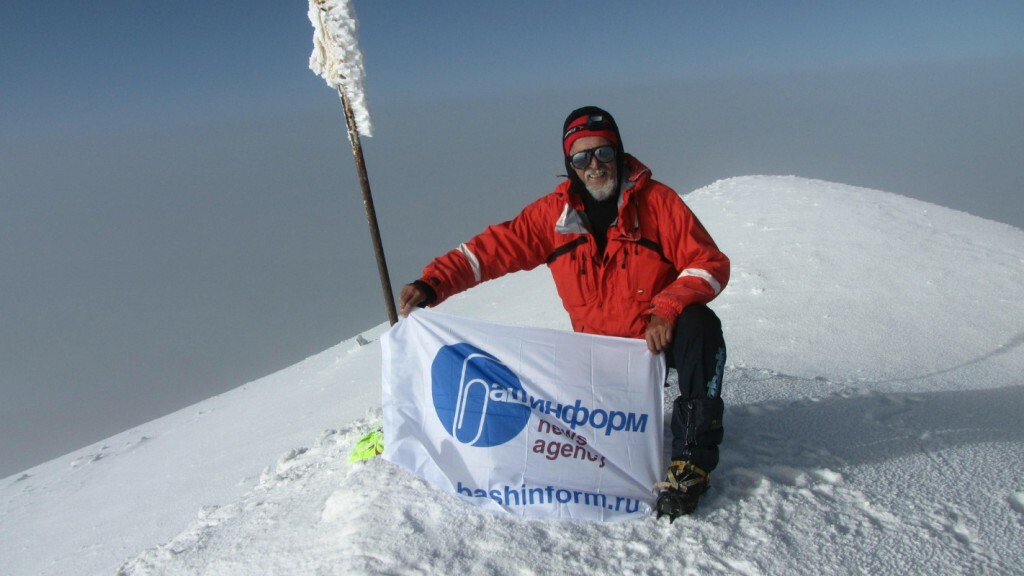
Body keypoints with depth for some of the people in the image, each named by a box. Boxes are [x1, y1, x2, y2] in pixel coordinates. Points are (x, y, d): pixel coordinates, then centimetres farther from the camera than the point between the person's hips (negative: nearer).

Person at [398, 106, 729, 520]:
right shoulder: (554, 213, -2)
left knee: (699, 327, -33)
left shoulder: (655, 201, -8)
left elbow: (710, 263, -10)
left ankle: (693, 458, -22)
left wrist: (668, 309, -27)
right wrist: (432, 284, -17)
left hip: (662, 336, -2)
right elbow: (494, 248, -3)